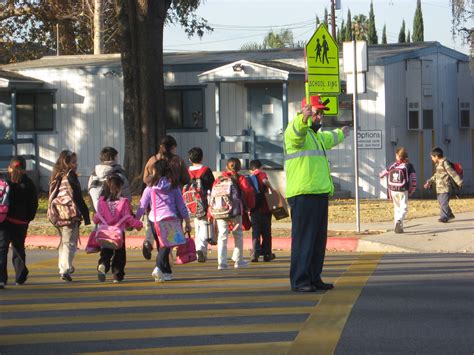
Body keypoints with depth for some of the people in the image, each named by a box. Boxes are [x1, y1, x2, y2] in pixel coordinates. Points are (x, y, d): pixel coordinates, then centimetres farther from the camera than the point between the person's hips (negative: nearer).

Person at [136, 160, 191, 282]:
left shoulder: (150, 187, 2)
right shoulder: (174, 186, 5)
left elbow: (142, 207, 2)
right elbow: (181, 206, 7)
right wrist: (188, 222, 14)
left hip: (154, 220, 1)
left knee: (161, 245, 16)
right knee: (166, 246, -6)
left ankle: (167, 273, 22)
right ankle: (159, 267, -29)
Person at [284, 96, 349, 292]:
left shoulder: (316, 134, 25)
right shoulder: (295, 130, -7)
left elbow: (328, 139, 50)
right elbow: (296, 132, -34)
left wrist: (340, 134, 68)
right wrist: (303, 119, -56)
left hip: (319, 194, 10)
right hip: (303, 195, -10)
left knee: (319, 239, 13)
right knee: (303, 239, -11)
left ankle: (314, 278, 20)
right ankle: (299, 281, -10)